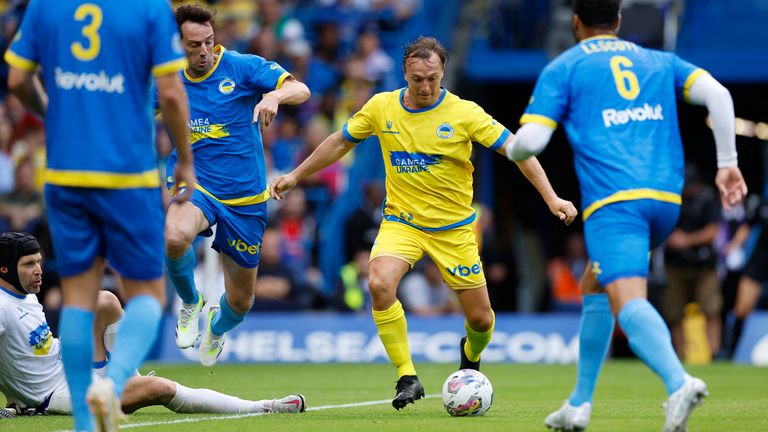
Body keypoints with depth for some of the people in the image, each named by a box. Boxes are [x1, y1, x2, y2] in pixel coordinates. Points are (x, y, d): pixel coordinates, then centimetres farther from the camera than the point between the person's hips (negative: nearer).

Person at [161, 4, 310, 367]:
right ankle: (190, 303, -5)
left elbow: (301, 90, -18)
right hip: (194, 186, 0)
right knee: (175, 237, -37)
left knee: (241, 302, 9)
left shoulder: (242, 67, -8)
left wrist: (274, 95, -40)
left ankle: (217, 327, 49)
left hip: (244, 196, 0)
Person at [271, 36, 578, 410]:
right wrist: (295, 176, 15)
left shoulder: (464, 113, -12)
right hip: (401, 221, 1)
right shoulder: (381, 107, -5)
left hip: (453, 229, -1)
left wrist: (550, 197, -19)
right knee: (379, 283, -29)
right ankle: (407, 377, -17)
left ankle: (471, 354, 41)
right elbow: (341, 142, 11)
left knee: (480, 318, 2)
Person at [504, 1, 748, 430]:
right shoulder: (660, 62, 21)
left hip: (613, 202, -6)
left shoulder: (563, 69, 10)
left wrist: (510, 149, 24)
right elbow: (718, 94, 6)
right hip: (667, 199, 6)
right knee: (595, 286, 26)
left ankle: (679, 382, -48)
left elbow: (530, 141, 1)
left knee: (628, 302, -20)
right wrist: (727, 164, 7)